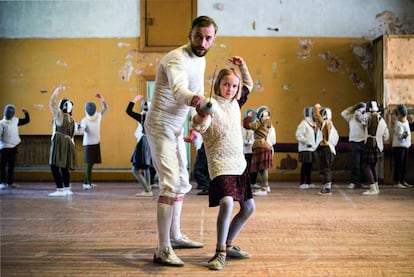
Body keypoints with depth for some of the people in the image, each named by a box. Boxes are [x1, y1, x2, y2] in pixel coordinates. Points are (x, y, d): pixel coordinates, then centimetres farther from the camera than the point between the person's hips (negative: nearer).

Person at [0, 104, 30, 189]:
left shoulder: (16, 120, 9)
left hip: (14, 146, 5)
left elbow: (27, 120, 18)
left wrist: (26, 113, 5)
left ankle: (10, 182, 18)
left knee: (11, 166, 11)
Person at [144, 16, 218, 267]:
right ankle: (163, 251, -14)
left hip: (176, 128, 10)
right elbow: (179, 90, -44)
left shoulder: (200, 60, 6)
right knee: (170, 185, -18)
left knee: (182, 183, 17)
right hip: (160, 126, -10)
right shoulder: (177, 59, -23)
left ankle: (175, 236, 32)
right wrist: (193, 99, -65)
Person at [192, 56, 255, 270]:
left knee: (248, 207, 12)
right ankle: (220, 253, -17)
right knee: (227, 202, -28)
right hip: (220, 164, -8)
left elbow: (248, 85, 28)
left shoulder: (235, 103, 9)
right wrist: (201, 116, -51)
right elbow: (199, 126, -29)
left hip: (239, 164, 8)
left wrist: (242, 66, 14)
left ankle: (229, 246, 25)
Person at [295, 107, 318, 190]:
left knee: (309, 166, 11)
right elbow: (298, 135, -19)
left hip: (312, 148, 9)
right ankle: (302, 183, -2)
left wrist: (314, 145, 16)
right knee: (305, 166, -6)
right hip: (305, 149, -9)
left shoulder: (312, 123, 17)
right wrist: (306, 142, -24)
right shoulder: (304, 123, -11)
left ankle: (309, 183, 17)